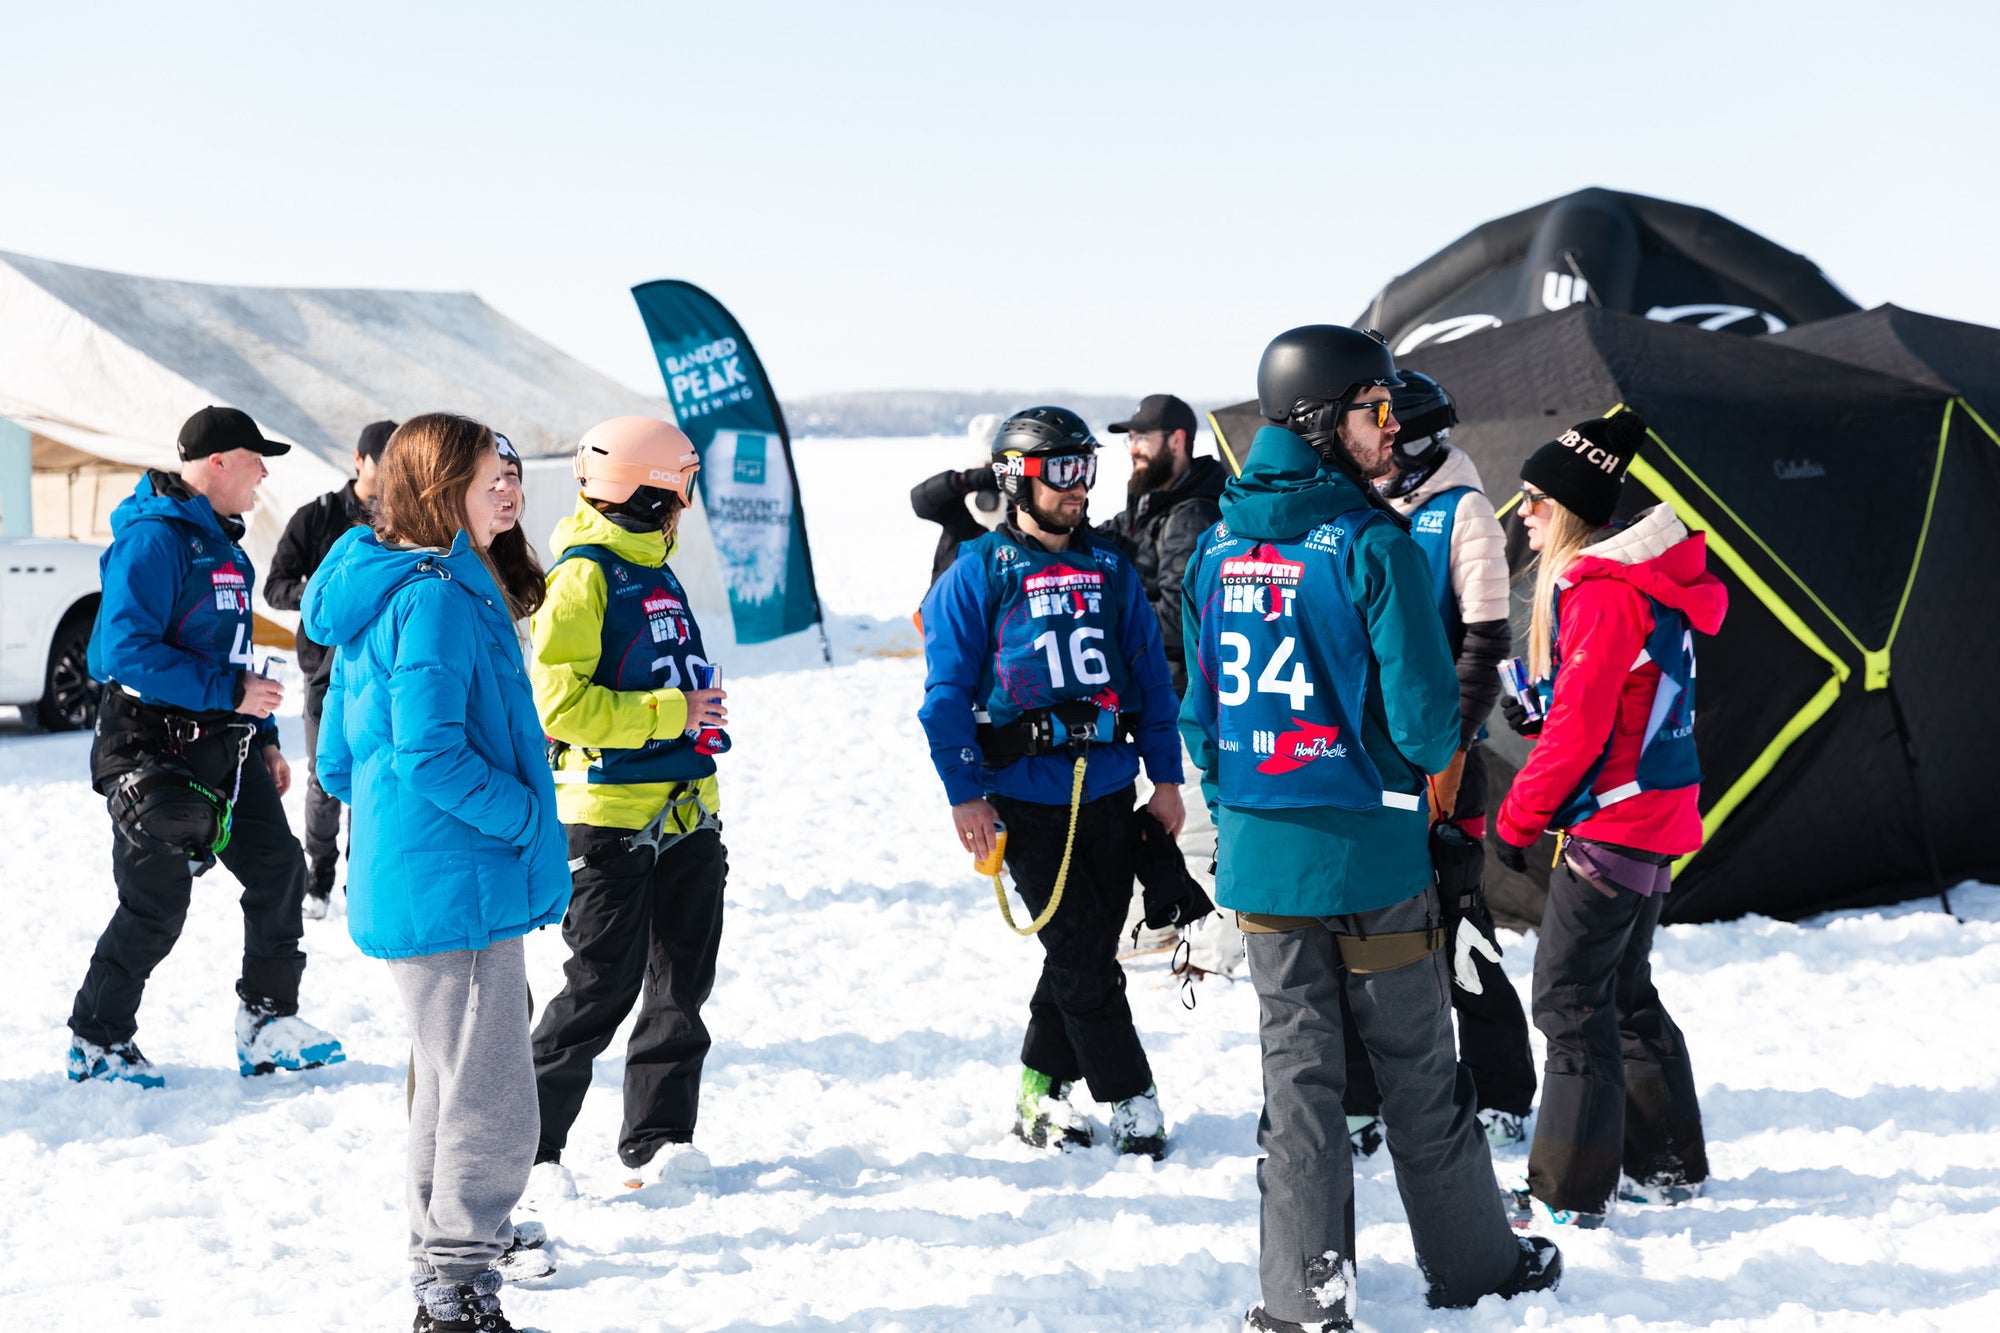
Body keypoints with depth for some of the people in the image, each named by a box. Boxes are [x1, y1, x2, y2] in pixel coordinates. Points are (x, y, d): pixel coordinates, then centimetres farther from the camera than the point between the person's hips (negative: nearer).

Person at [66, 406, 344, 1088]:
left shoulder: (221, 540, 15)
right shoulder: (153, 538, -17)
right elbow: (125, 650, -25)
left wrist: (264, 736, 19)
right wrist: (230, 693, -23)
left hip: (226, 746, 9)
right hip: (157, 747, -9)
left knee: (279, 869, 5)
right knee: (156, 906, -2)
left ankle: (267, 1026, 16)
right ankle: (97, 1039, 14)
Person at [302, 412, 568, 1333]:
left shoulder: (378, 592, 13)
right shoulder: (439, 598, -17)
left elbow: (340, 762, 17)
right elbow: (431, 755, -24)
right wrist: (529, 818, -14)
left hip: (403, 883, 11)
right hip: (459, 885, -11)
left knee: (454, 1090, 20)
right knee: (491, 1106, -4)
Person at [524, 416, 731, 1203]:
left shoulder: (655, 571, 16)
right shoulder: (584, 577, -12)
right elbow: (558, 703, -20)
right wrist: (669, 714, -18)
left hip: (684, 809, 9)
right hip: (610, 816, -9)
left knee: (682, 983, 9)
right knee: (603, 987, -6)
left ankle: (658, 1140, 17)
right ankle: (529, 1146, 5)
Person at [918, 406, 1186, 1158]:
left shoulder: (1110, 570, 10)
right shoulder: (977, 575, -3)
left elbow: (1149, 674, 13)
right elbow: (947, 693, -4)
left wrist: (1165, 775, 7)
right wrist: (965, 792, -10)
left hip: (1108, 787, 5)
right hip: (1025, 795, -5)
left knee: (1090, 949, 8)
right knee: (1081, 952, -5)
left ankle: (1042, 1089, 21)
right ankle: (1129, 1098, 4)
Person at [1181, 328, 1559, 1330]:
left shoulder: (1218, 550, 4)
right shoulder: (1370, 544, -16)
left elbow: (1200, 709, 10)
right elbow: (1423, 706, -16)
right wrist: (1429, 761, 6)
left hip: (1258, 858, 5)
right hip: (1367, 851, -5)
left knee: (1296, 1075, 10)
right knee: (1417, 1072, 10)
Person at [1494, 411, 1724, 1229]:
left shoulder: (1604, 594, -19)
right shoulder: (1638, 580, 13)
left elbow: (1581, 728, -21)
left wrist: (1517, 818, -11)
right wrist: (1541, 714, 3)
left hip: (1612, 824, -10)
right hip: (1656, 819, 10)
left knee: (1569, 998, -6)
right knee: (1624, 992, 18)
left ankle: (1568, 1193, -3)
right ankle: (1668, 1164, 27)